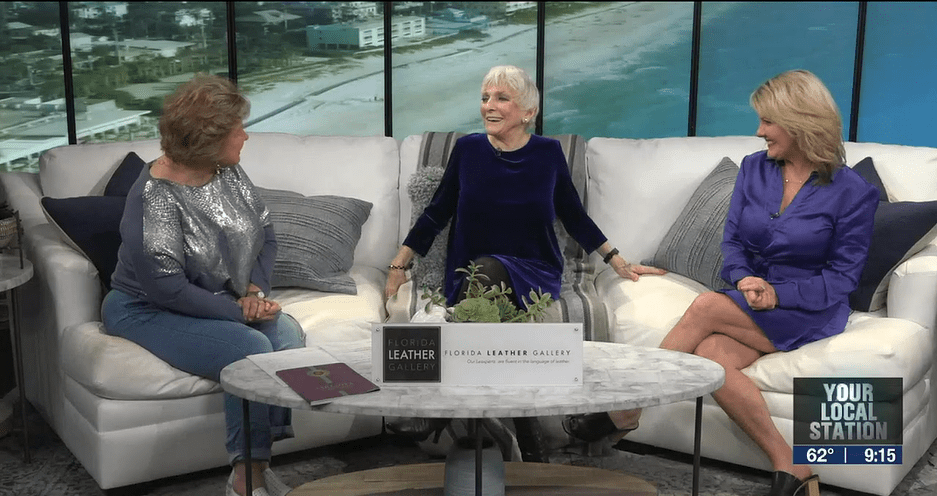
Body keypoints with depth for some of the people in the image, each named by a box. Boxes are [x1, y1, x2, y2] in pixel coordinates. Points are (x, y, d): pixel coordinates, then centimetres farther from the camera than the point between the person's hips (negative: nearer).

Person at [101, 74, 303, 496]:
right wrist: (238, 312, -23)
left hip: (221, 303, 7)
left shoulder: (230, 173, 0)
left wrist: (256, 291, -9)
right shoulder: (154, 196, -22)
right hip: (149, 312, -7)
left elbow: (266, 236, 8)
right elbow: (165, 288, -25)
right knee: (251, 349, -29)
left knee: (288, 332, -22)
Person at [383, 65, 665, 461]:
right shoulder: (467, 148, 6)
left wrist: (618, 262, 16)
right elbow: (436, 213, 13)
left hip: (532, 273, -1)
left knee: (486, 269, -36)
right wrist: (399, 265, 9)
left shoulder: (548, 153, 5)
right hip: (469, 276, 2)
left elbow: (574, 216, 15)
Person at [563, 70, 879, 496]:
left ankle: (627, 410, -17)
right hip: (750, 303, 4)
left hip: (810, 311, -4)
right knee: (711, 355, -31)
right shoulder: (753, 169, 8)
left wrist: (778, 294, -19)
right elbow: (732, 242, 9)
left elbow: (842, 276, -5)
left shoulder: (853, 192, -6)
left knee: (706, 306, -30)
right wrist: (743, 279, -13)